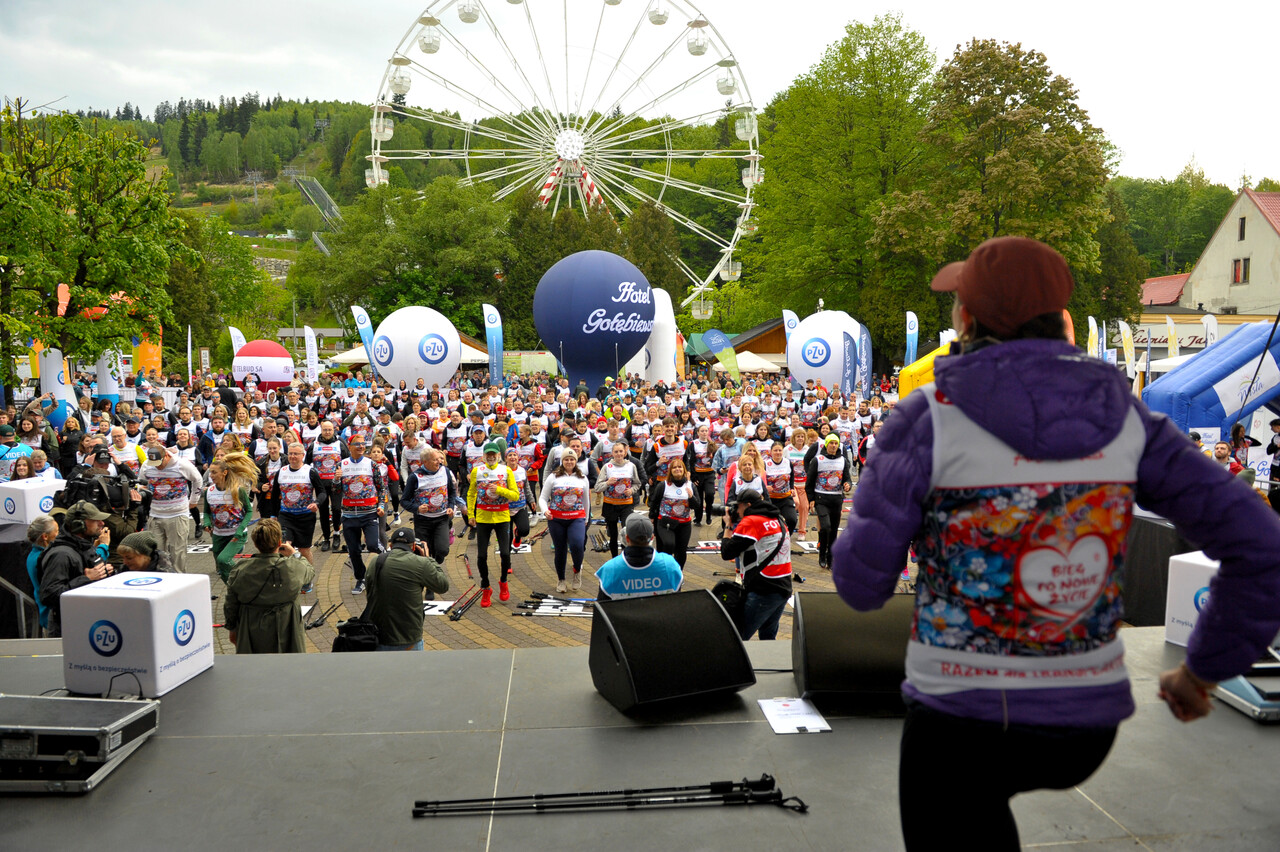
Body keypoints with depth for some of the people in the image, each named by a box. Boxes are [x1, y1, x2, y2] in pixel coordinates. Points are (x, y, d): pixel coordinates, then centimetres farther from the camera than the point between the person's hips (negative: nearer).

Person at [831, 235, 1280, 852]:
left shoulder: (928, 418, -15)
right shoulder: (1123, 417, -3)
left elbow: (862, 581, -12)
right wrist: (1205, 669, 8)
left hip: (964, 716, -5)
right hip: (1088, 718, 5)